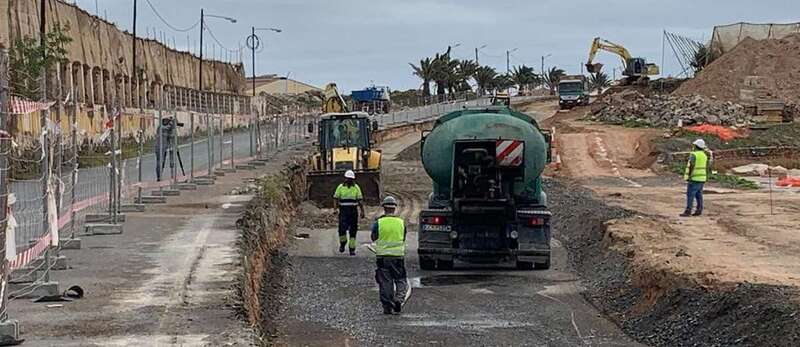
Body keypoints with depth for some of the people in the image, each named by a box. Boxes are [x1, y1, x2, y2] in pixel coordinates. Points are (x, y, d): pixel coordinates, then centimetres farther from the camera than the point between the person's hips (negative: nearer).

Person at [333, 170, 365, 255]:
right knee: (342, 229, -12)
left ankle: (352, 249, 8)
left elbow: (360, 200, 7)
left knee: (353, 230, 1)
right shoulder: (340, 187, 3)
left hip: (353, 211, 1)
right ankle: (342, 243, 15)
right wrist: (335, 208, -11)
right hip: (343, 211, -1)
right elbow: (336, 198, 3)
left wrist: (362, 211, 2)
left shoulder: (356, 188, 6)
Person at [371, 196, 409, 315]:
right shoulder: (401, 222, 0)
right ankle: (399, 299, -12)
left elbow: (373, 238, 7)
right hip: (398, 256, 0)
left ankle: (387, 307, 5)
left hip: (382, 256, 0)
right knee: (401, 280, 11)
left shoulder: (378, 223, -6)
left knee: (385, 283, 6)